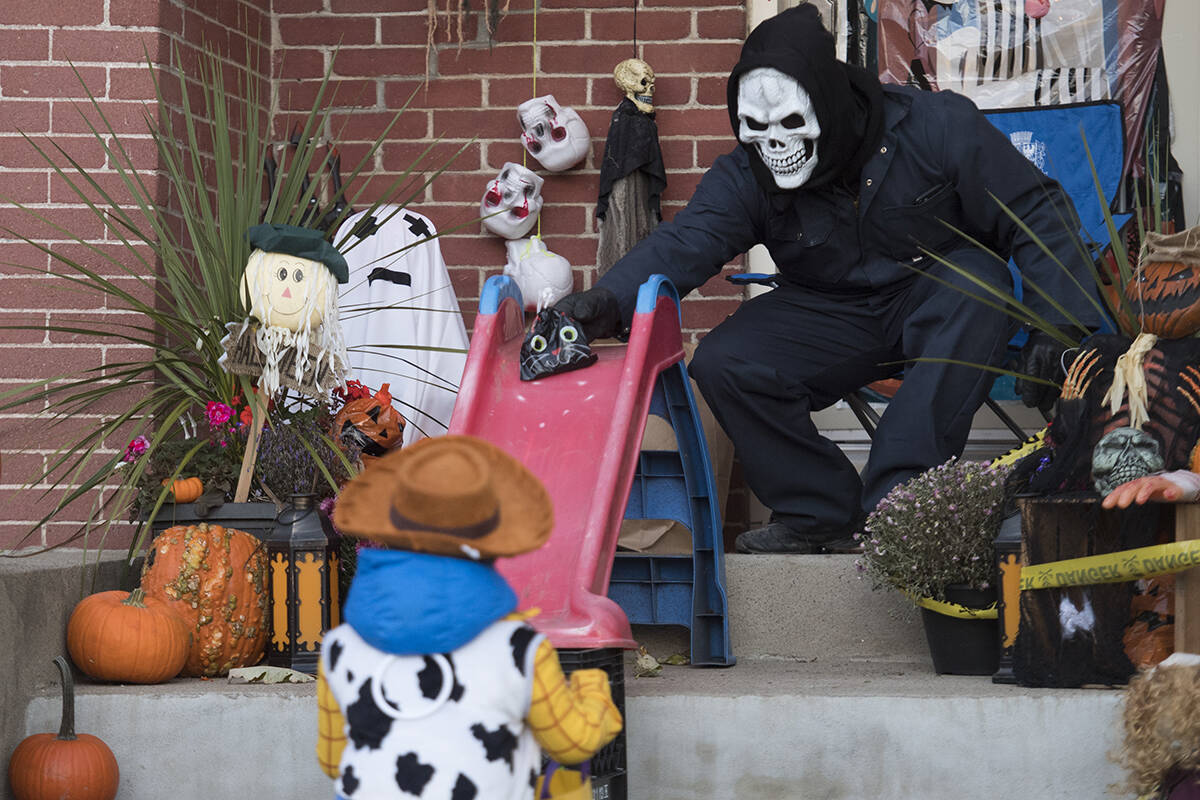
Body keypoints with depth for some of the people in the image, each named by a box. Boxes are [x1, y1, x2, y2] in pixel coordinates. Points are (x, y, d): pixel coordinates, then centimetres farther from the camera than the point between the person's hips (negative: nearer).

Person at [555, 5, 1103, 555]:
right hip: (832, 316, 2)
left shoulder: (935, 125, -18)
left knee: (977, 285, -37)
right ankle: (819, 513, -9)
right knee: (723, 363, -21)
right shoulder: (745, 176, -10)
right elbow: (685, 241, -25)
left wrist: (1060, 323, -21)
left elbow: (1036, 211, -13)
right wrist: (608, 300, -46)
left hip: (937, 304, -2)